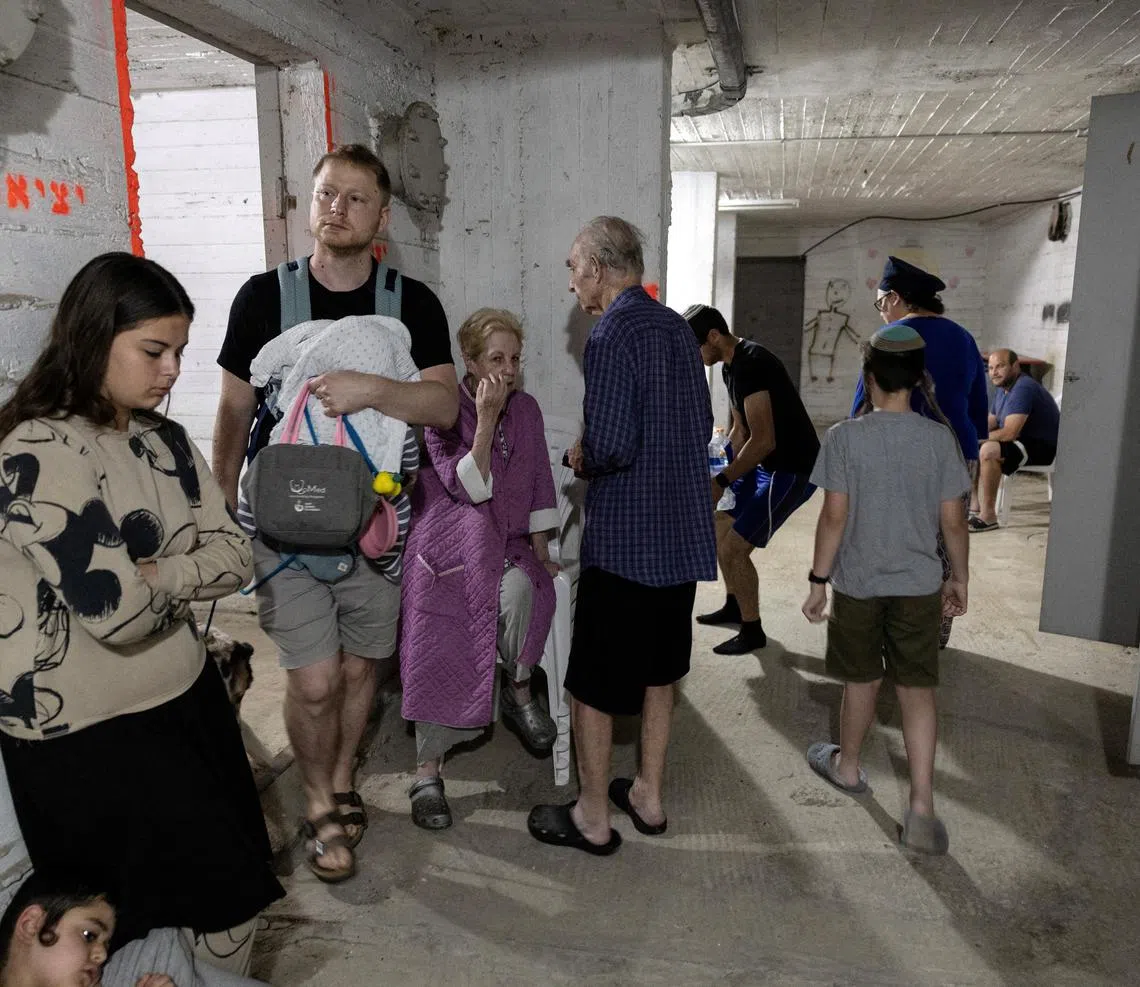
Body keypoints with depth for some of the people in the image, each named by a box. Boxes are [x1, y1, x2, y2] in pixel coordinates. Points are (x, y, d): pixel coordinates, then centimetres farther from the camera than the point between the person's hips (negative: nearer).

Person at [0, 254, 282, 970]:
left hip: (189, 697, 7)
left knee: (235, 885, 15)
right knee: (216, 908, 2)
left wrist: (152, 574, -17)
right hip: (88, 736, -7)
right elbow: (118, 609, -27)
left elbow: (236, 557, -1)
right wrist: (187, 574, -8)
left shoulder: (165, 440, 5)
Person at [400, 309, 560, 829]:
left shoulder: (526, 409, 7)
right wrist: (486, 420, -23)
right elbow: (469, 489, -16)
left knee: (521, 589, -32)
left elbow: (538, 488, 12)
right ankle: (427, 771, -3)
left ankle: (518, 690, -6)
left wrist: (540, 549, 3)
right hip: (449, 546, -2)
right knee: (439, 649, -16)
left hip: (507, 542, 3)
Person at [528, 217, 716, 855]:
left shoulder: (613, 337, -17)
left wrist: (581, 460, -3)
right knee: (658, 670, 20)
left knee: (593, 683, 7)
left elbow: (613, 447, -23)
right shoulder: (678, 328, 8)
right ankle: (649, 796, 34)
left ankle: (593, 818, 21)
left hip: (625, 538, -8)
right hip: (683, 533, 8)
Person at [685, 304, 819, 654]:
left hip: (792, 469, -10)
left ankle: (752, 632, 9)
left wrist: (721, 481, -23)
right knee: (719, 527, 19)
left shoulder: (751, 364, -24)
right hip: (766, 463, 10)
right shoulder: (731, 365, 8)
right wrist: (719, 464, 7)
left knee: (733, 548, -9)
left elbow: (763, 440, -29)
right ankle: (734, 606, 37)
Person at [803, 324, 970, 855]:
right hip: (919, 585, 1)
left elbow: (834, 516, -13)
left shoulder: (844, 437, -12)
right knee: (917, 689, 8)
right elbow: (952, 520, -2)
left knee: (862, 680, 17)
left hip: (858, 583, -1)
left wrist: (818, 579, -4)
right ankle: (921, 807, 5)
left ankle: (848, 766, 38)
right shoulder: (939, 439, -5)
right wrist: (959, 576, 12)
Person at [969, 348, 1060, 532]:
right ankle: (978, 506, 4)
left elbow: (1009, 433, -31)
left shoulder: (1023, 388, -23)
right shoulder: (1001, 387, 8)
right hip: (1022, 441, 10)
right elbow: (990, 424, 12)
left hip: (1043, 447, -10)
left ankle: (988, 516, -24)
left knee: (988, 451, -31)